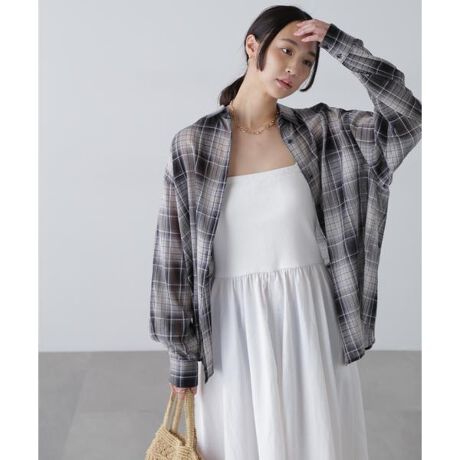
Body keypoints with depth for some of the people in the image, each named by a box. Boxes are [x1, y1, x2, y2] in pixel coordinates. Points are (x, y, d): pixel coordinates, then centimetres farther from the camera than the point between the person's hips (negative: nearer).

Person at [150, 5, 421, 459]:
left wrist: (339, 42, -11)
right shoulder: (193, 146, -5)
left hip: (310, 321, 2)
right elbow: (174, 253, -3)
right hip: (235, 327, -1)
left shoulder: (318, 130, 1)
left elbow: (407, 115, -8)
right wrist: (181, 357, -1)